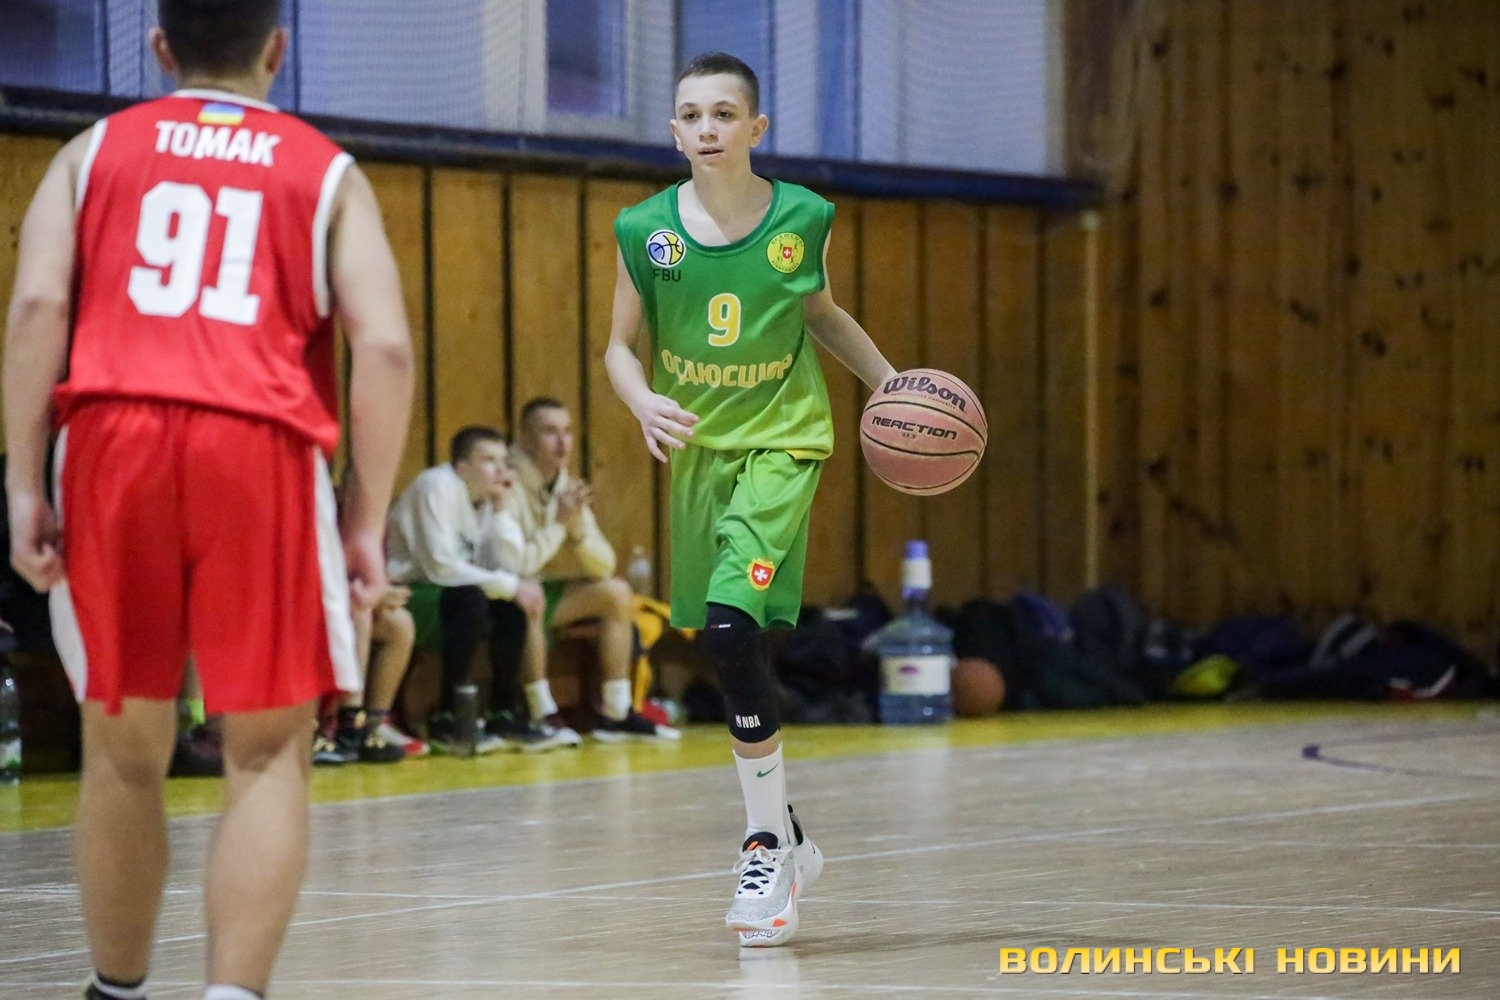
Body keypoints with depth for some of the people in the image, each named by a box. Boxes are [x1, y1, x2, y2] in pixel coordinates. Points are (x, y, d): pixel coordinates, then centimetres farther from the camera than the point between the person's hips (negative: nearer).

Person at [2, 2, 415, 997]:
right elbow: (384, 345, 2)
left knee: (125, 753, 14)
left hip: (114, 434, 2)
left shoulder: (94, 151, 17)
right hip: (262, 446, -2)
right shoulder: (326, 171, 15)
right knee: (269, 756, 1)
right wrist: (368, 523, 5)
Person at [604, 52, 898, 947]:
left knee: (731, 624, -22)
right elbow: (621, 344, 4)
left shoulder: (804, 221, -7)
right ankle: (786, 839, 30)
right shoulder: (646, 231, -5)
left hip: (781, 442, -4)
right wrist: (644, 403, -16)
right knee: (728, 648, 11)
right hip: (697, 449, 4)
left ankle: (768, 847, -11)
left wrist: (891, 383, 3)